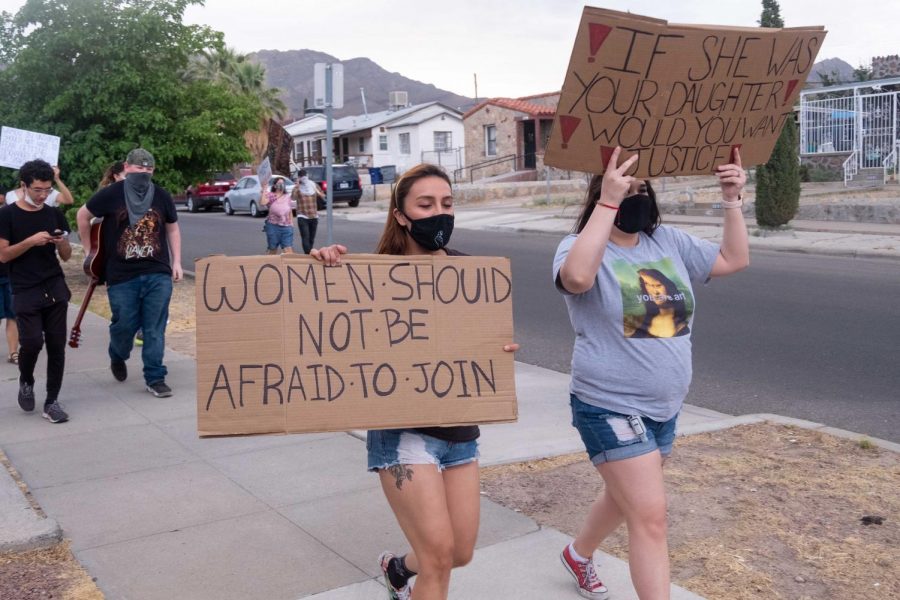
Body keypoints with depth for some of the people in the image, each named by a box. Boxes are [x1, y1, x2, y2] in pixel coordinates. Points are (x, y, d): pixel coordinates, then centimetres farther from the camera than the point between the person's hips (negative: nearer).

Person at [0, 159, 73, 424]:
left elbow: (66, 256, 12)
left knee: (57, 344, 0)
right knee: (32, 342, -12)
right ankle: (26, 382, 19)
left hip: (55, 288, 3)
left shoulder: (54, 215, 9)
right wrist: (31, 241, -18)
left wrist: (61, 242, -9)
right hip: (25, 292, -3)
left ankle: (52, 401, 9)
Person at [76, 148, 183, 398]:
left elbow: (172, 228, 16)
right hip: (122, 276, -1)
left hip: (158, 274, 1)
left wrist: (176, 262, 8)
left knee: (155, 328, 0)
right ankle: (117, 358, 39)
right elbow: (83, 215, 11)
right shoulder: (111, 194, -3)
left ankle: (155, 378, 8)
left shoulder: (162, 196, 4)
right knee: (124, 325, 6)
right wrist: (89, 250, 13)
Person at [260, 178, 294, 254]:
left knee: (289, 250, -7)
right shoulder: (270, 195, -4)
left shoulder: (287, 196, 10)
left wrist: (291, 223, 14)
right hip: (273, 226, -3)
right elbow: (262, 203, -24)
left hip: (286, 227, 3)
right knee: (272, 250, 9)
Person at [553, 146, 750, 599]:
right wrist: (607, 202, -37)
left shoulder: (669, 242, 5)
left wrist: (732, 200, 0)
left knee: (626, 497, 25)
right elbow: (577, 277, -38)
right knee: (650, 516, -11)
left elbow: (734, 260, 11)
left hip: (664, 408, 8)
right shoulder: (581, 246, -13)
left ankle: (578, 554, 53)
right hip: (609, 408, -7)